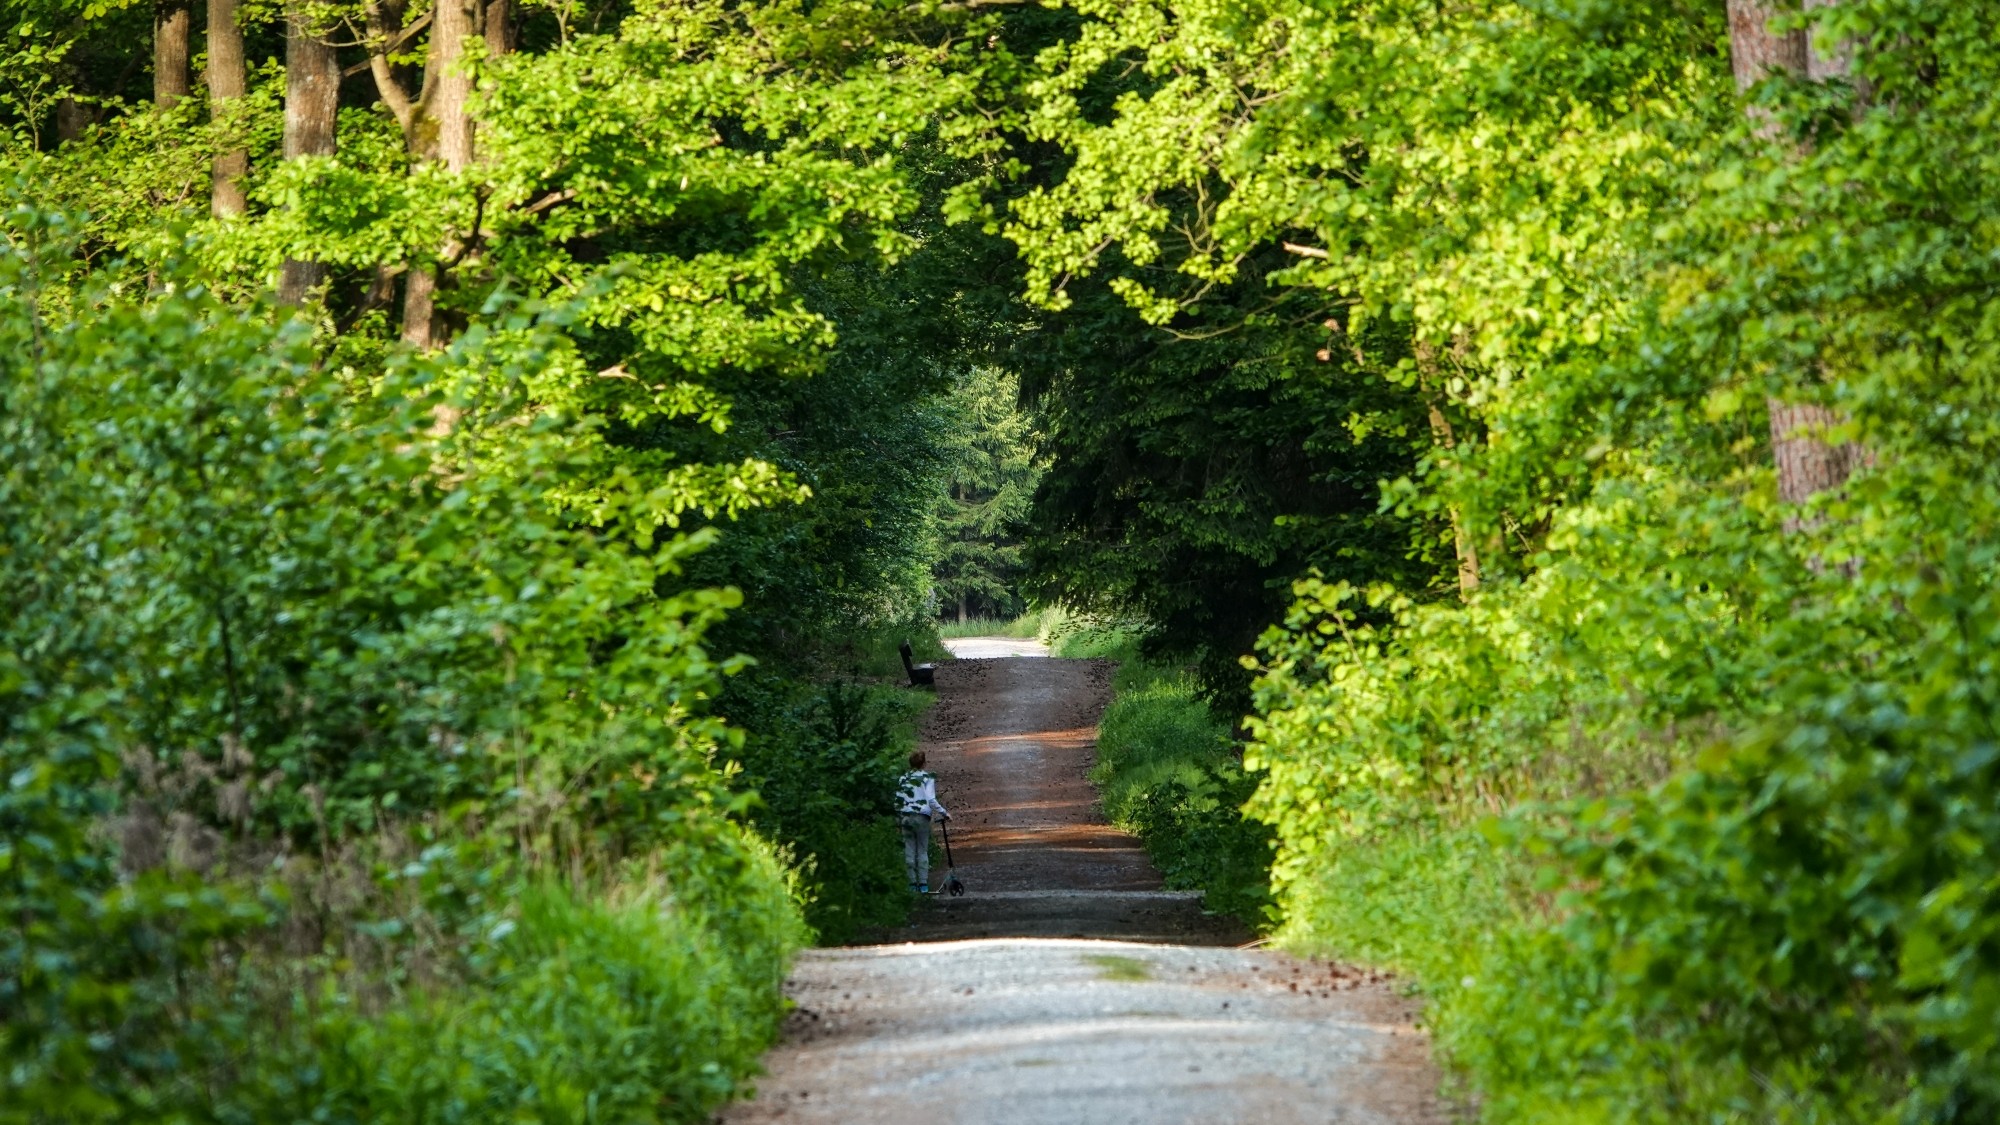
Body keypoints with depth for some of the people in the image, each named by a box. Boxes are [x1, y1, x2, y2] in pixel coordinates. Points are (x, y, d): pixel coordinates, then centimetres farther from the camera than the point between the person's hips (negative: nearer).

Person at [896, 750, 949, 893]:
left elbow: (897, 801, 9)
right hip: (921, 817, -3)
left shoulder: (903, 779, 9)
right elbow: (931, 800, -12)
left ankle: (912, 884, 5)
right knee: (923, 851, 3)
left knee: (909, 851, 6)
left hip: (906, 817, 3)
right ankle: (923, 884, -2)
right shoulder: (927, 778, -3)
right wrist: (944, 813, -4)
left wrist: (898, 818, 19)